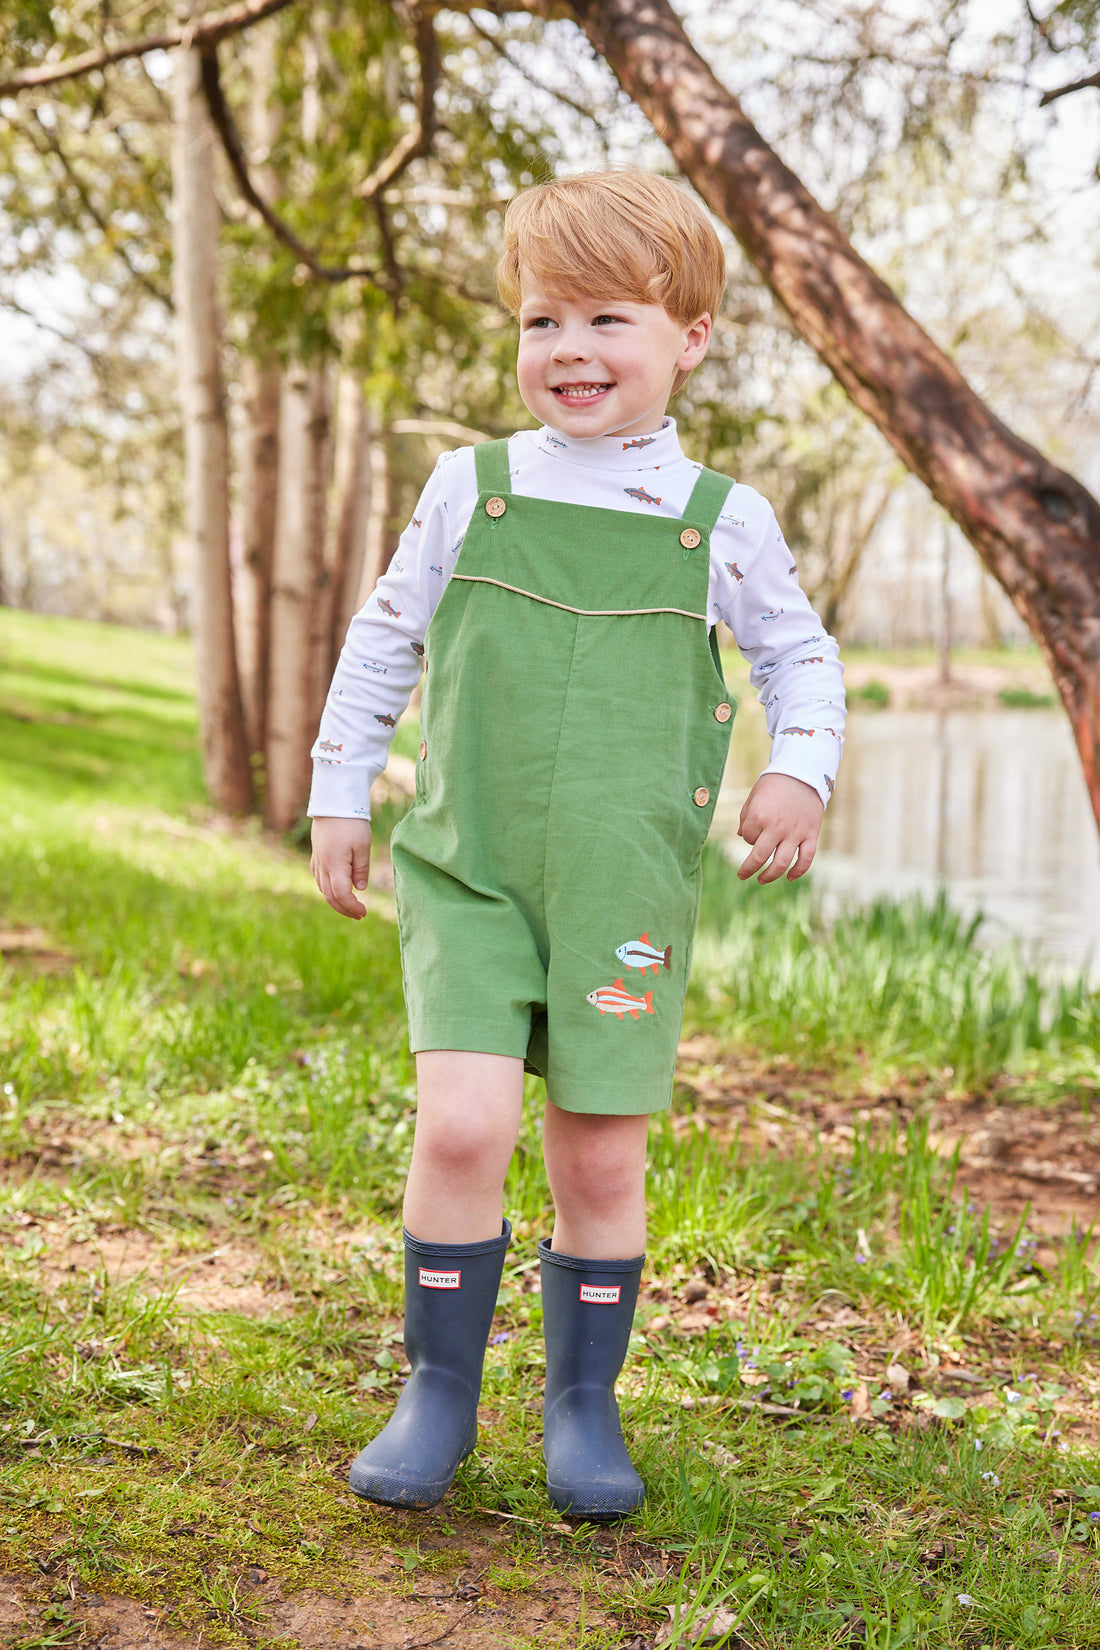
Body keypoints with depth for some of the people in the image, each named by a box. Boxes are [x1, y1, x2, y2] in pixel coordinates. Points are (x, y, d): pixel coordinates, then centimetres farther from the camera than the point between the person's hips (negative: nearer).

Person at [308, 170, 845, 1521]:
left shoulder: (721, 519, 4)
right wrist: (337, 795, 14)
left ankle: (583, 1405, 23)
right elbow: (382, 642, 14)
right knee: (463, 1123, -15)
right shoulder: (469, 488, 4)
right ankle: (440, 1390, 6)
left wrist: (801, 766, -1)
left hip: (628, 888, 1)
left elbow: (800, 653, 18)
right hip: (467, 869, 0)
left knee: (601, 1157, 2)